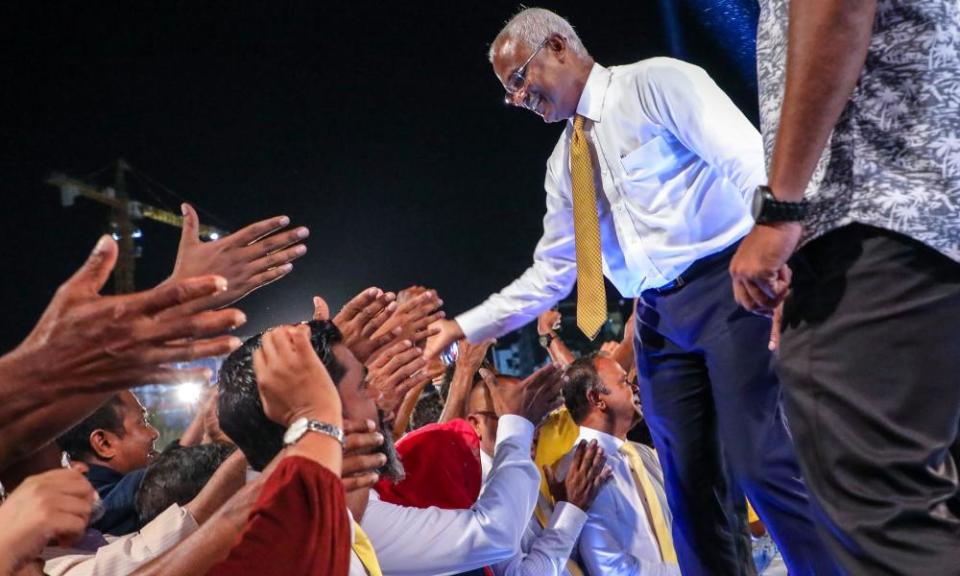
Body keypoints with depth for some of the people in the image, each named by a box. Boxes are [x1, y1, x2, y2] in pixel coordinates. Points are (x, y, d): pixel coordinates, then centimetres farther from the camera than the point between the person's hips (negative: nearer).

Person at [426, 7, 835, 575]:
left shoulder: (655, 82, -2)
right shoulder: (565, 164, 18)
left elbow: (750, 159, -12)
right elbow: (550, 275, 19)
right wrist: (465, 326, 11)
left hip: (729, 286, -7)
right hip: (659, 317, 7)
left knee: (765, 462, -14)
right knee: (693, 488, 5)